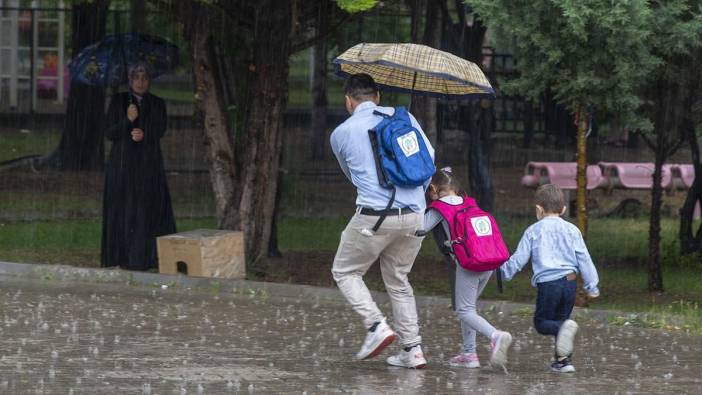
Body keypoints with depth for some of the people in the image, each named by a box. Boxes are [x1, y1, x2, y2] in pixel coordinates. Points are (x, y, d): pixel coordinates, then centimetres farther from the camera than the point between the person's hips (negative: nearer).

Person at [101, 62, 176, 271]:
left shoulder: (157, 104, 9)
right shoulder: (118, 101, 4)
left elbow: (160, 130, -4)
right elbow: (109, 133, -2)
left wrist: (144, 135, -24)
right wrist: (127, 120, -19)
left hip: (149, 163, 1)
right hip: (123, 163, -1)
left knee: (150, 210, -6)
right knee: (124, 211, -5)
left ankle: (148, 256, -4)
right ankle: (124, 257, -4)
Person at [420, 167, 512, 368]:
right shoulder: (469, 203, 17)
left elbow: (421, 227, -5)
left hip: (466, 264, -7)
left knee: (464, 311, -4)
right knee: (468, 306, 19)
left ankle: (495, 336, -27)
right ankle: (469, 352, 17)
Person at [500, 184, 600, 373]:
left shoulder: (533, 231, 2)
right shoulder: (571, 230, 9)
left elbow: (519, 258, 4)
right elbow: (584, 259, 8)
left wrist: (504, 270, 22)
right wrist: (591, 285, 14)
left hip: (547, 283, -4)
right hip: (569, 281, 4)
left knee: (542, 322, 4)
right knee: (561, 319, 16)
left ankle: (565, 328, -28)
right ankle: (563, 360, 11)